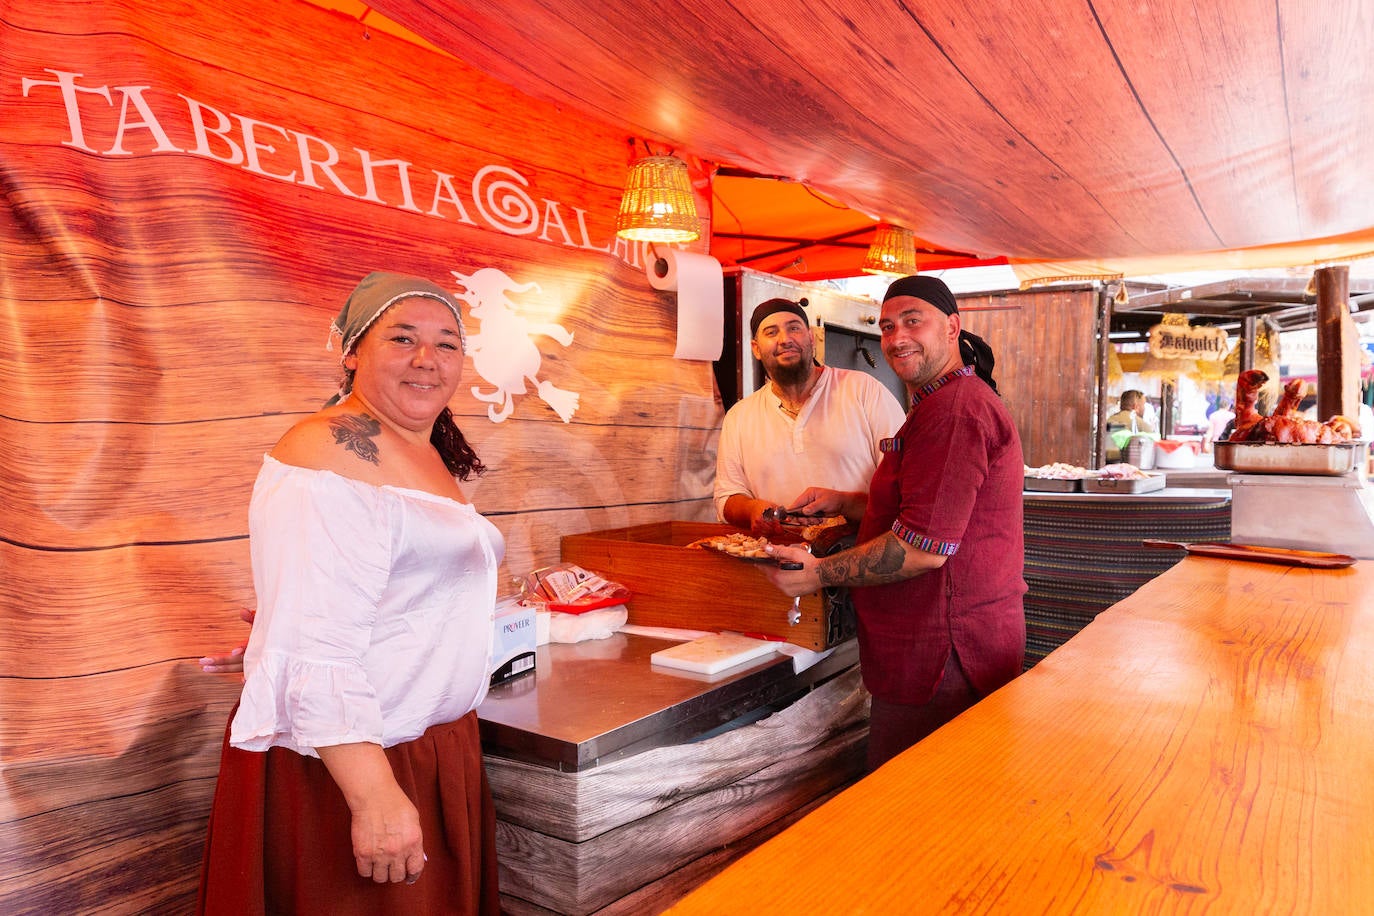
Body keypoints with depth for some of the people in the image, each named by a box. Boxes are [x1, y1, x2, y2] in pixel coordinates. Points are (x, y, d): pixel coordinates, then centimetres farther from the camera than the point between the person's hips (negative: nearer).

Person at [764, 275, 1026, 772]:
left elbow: (925, 548, -24)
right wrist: (844, 503, 15)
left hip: (945, 652, -11)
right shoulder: (956, 400, 19)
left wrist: (820, 572, -15)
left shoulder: (954, 407, -19)